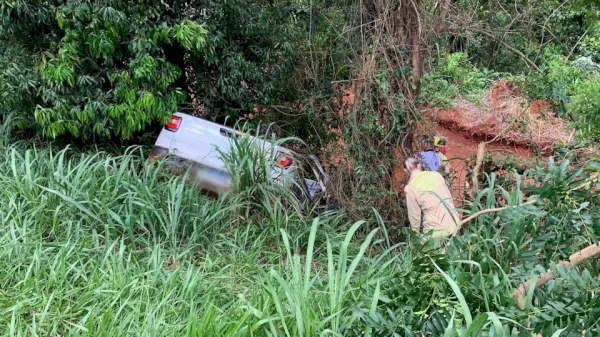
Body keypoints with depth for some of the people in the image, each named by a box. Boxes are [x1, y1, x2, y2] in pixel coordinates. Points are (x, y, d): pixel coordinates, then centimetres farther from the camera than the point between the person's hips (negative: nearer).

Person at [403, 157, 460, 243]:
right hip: (454, 225, 5)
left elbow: (415, 216, -5)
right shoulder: (436, 174, 3)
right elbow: (449, 198, 10)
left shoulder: (410, 188, -9)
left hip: (437, 232, -5)